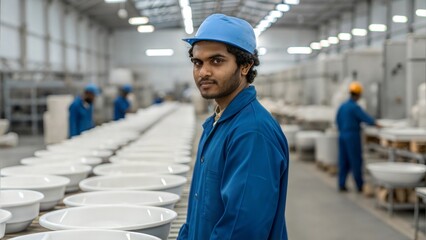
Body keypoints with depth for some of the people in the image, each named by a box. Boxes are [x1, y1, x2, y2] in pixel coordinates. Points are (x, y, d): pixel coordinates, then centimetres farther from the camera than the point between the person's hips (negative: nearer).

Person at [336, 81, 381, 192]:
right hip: (353, 135, -7)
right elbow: (365, 117, -15)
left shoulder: (342, 106, 8)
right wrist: (376, 124, -2)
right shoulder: (355, 107, -14)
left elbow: (338, 121, 16)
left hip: (342, 135, 7)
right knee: (356, 161, 0)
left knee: (343, 161, 9)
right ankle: (360, 186, 7)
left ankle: (341, 184, 8)